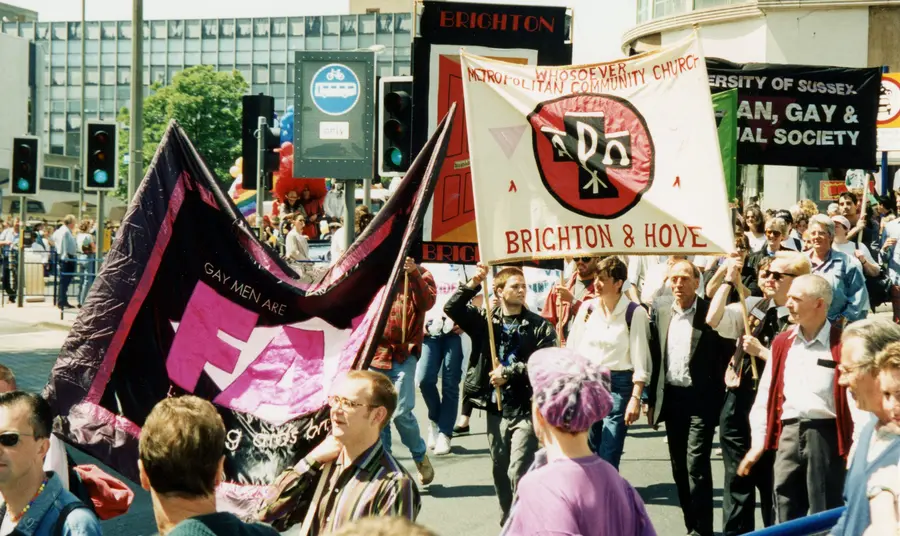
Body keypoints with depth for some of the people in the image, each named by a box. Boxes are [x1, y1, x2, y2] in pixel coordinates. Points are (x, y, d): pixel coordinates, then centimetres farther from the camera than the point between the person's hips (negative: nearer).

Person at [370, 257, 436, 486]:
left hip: (403, 354, -3)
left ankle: (420, 456, 16)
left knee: (401, 412, -8)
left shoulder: (419, 274, 4)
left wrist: (414, 274, -23)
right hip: (376, 353, 3)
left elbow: (427, 302, -13)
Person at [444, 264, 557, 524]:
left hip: (525, 409, -4)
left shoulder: (540, 326, -1)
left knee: (518, 472, -13)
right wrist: (472, 285, -14)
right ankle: (507, 522, 27)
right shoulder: (485, 319, 7)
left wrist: (509, 372, -13)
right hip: (495, 407, 4)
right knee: (500, 471, 13)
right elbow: (452, 309, -2)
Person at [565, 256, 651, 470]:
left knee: (608, 460, -4)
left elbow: (640, 360, -9)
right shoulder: (587, 308, 5)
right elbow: (573, 349, 9)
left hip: (618, 386, -4)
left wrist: (635, 398, -13)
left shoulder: (634, 312, -8)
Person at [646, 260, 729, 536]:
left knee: (696, 464, -10)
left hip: (701, 399, -5)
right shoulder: (660, 308, 5)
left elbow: (723, 357, -7)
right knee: (679, 465, 12)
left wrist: (719, 398, -11)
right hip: (671, 396, 5)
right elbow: (654, 354, 9)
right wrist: (651, 398, 10)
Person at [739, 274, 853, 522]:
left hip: (826, 435, -5)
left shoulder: (841, 344, -7)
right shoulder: (782, 343, 10)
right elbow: (765, 396, 12)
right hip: (788, 435, 5)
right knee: (785, 518, 10)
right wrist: (758, 443, 9)